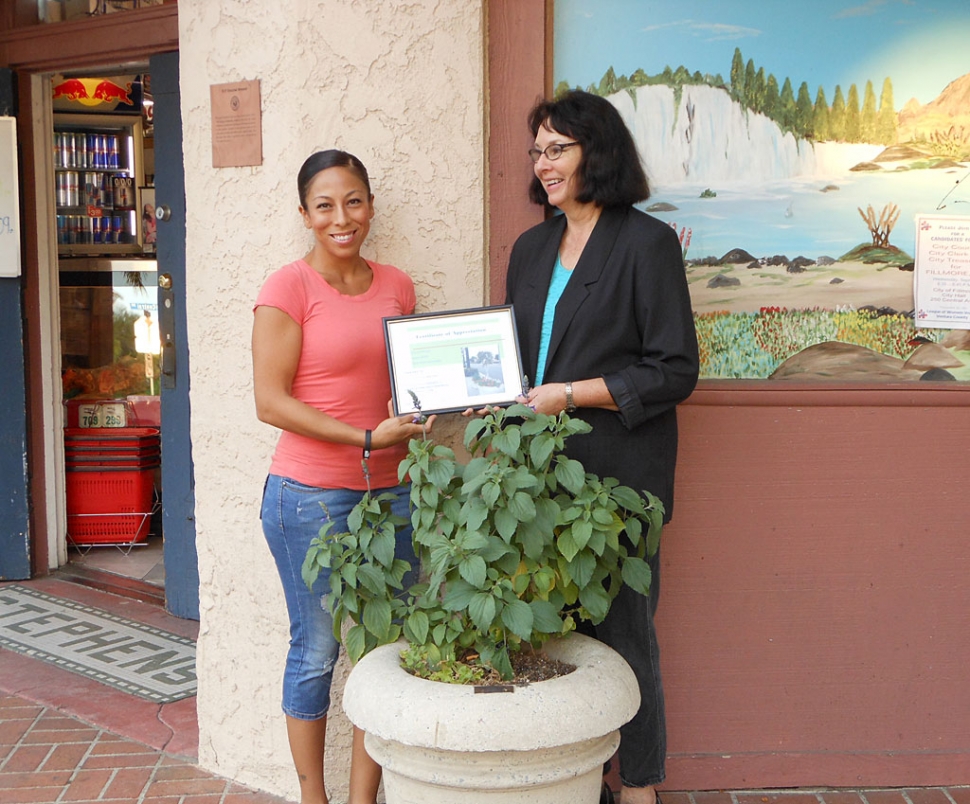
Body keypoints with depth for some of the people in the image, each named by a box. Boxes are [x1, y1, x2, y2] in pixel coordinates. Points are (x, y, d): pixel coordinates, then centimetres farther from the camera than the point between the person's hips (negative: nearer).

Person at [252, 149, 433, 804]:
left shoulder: (396, 285, 10)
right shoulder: (288, 288, -7)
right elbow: (271, 402, -12)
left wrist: (422, 408, -2)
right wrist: (368, 438, -17)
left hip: (391, 492, 5)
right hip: (312, 497, -5)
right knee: (316, 651, 8)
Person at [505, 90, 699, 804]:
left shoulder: (647, 243, -5)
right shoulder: (531, 249, 16)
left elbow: (675, 372, -9)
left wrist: (570, 394, -14)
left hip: (618, 470, -6)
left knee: (622, 629, 2)